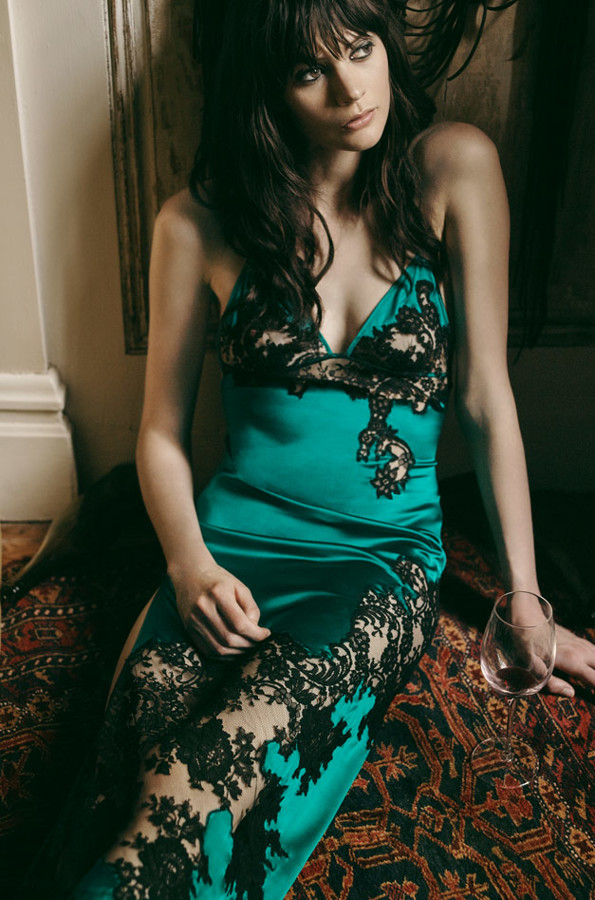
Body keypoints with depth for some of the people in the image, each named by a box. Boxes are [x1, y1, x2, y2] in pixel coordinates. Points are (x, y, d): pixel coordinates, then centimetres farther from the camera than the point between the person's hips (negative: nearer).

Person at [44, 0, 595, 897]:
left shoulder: (452, 170, 1)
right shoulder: (199, 225, 2)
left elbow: (486, 397, 0)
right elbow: (162, 432, 8)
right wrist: (189, 563, -11)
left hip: (388, 554, 0)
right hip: (234, 544, 1)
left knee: (255, 734, -30)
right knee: (135, 765, -27)